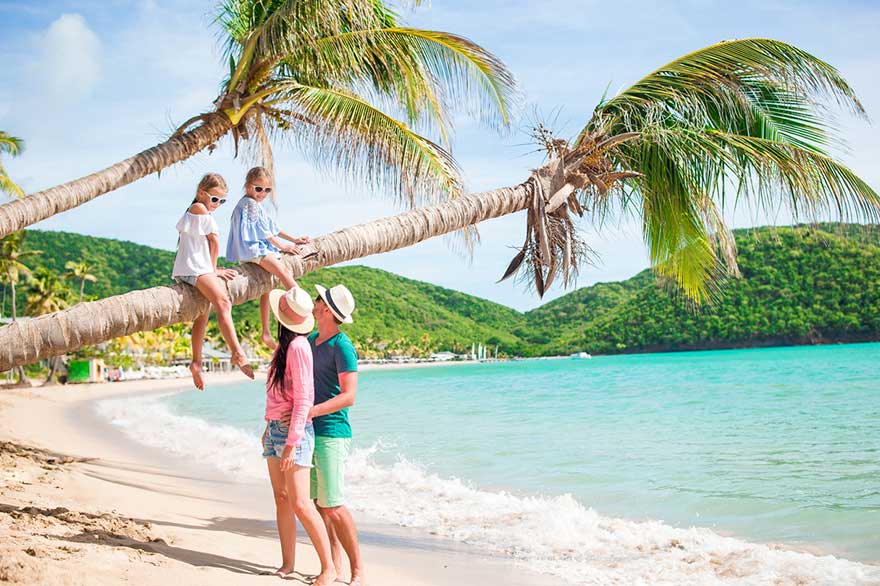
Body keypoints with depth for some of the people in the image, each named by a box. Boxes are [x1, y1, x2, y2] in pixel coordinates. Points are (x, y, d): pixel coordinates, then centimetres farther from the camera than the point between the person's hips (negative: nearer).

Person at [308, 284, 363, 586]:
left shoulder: (342, 347, -13)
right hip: (310, 433, 8)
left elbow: (349, 396, -18)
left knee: (333, 506, -9)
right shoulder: (310, 340, 13)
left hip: (331, 434, -8)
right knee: (318, 503, 9)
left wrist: (310, 412, -24)